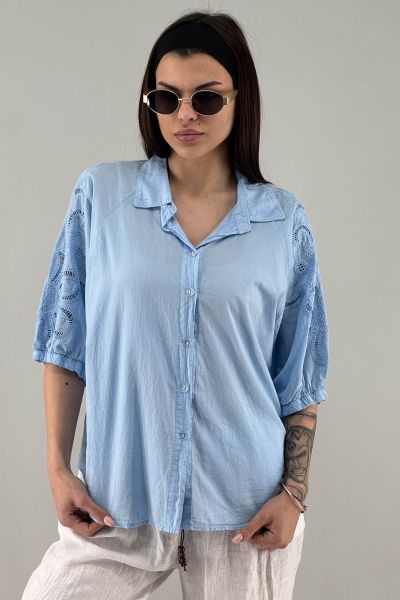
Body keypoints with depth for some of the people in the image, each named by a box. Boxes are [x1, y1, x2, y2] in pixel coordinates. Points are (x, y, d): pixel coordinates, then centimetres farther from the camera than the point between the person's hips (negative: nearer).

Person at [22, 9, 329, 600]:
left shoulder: (285, 221, 0)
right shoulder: (100, 195, 0)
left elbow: (299, 379, 5)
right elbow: (65, 345, 3)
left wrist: (294, 492, -1)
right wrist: (58, 467, -1)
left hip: (246, 511, 0)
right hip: (118, 505, 1)